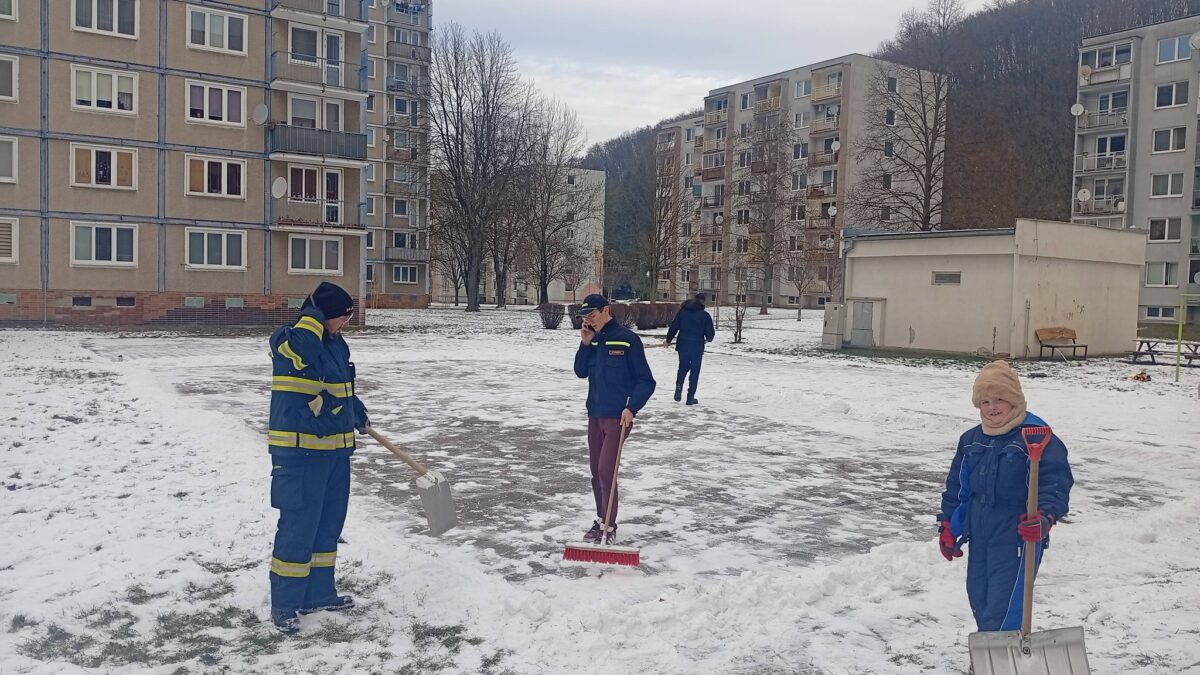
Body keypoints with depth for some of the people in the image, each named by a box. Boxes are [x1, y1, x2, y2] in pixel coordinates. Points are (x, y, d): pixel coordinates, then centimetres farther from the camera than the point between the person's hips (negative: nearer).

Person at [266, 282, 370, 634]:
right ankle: (284, 604, 8)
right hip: (300, 450, -9)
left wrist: (357, 412, 32)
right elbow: (304, 348, -34)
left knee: (329, 523, 15)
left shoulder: (336, 343, 13)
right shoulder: (290, 341, -13)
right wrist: (313, 313, -20)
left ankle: (318, 592, 28)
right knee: (299, 525, -5)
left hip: (335, 448, 9)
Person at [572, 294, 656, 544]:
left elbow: (646, 381, -11)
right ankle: (601, 521, 25)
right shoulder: (594, 339, 8)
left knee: (606, 471, -12)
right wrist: (585, 344, -6)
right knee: (596, 472, 12)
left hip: (618, 417, -7)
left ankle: (609, 528, -3)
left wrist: (631, 408, -22)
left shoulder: (627, 339, -12)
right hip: (595, 414, 7)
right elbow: (581, 372, 5)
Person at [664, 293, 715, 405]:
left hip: (683, 345, 3)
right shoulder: (705, 315, -5)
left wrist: (668, 340, 18)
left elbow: (673, 327, 5)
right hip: (697, 346, -2)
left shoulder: (682, 311, 3)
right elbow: (710, 333, -4)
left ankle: (679, 387, -3)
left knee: (683, 368, 19)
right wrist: (708, 339, 19)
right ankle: (690, 397, 6)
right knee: (695, 371, 6)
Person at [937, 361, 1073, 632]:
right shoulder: (971, 440, 9)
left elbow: (1056, 481, -18)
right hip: (979, 537, 7)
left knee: (1002, 610, -10)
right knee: (979, 600, 16)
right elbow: (956, 485, 16)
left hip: (1017, 539, -7)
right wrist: (947, 525, 15)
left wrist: (1045, 518, -34)